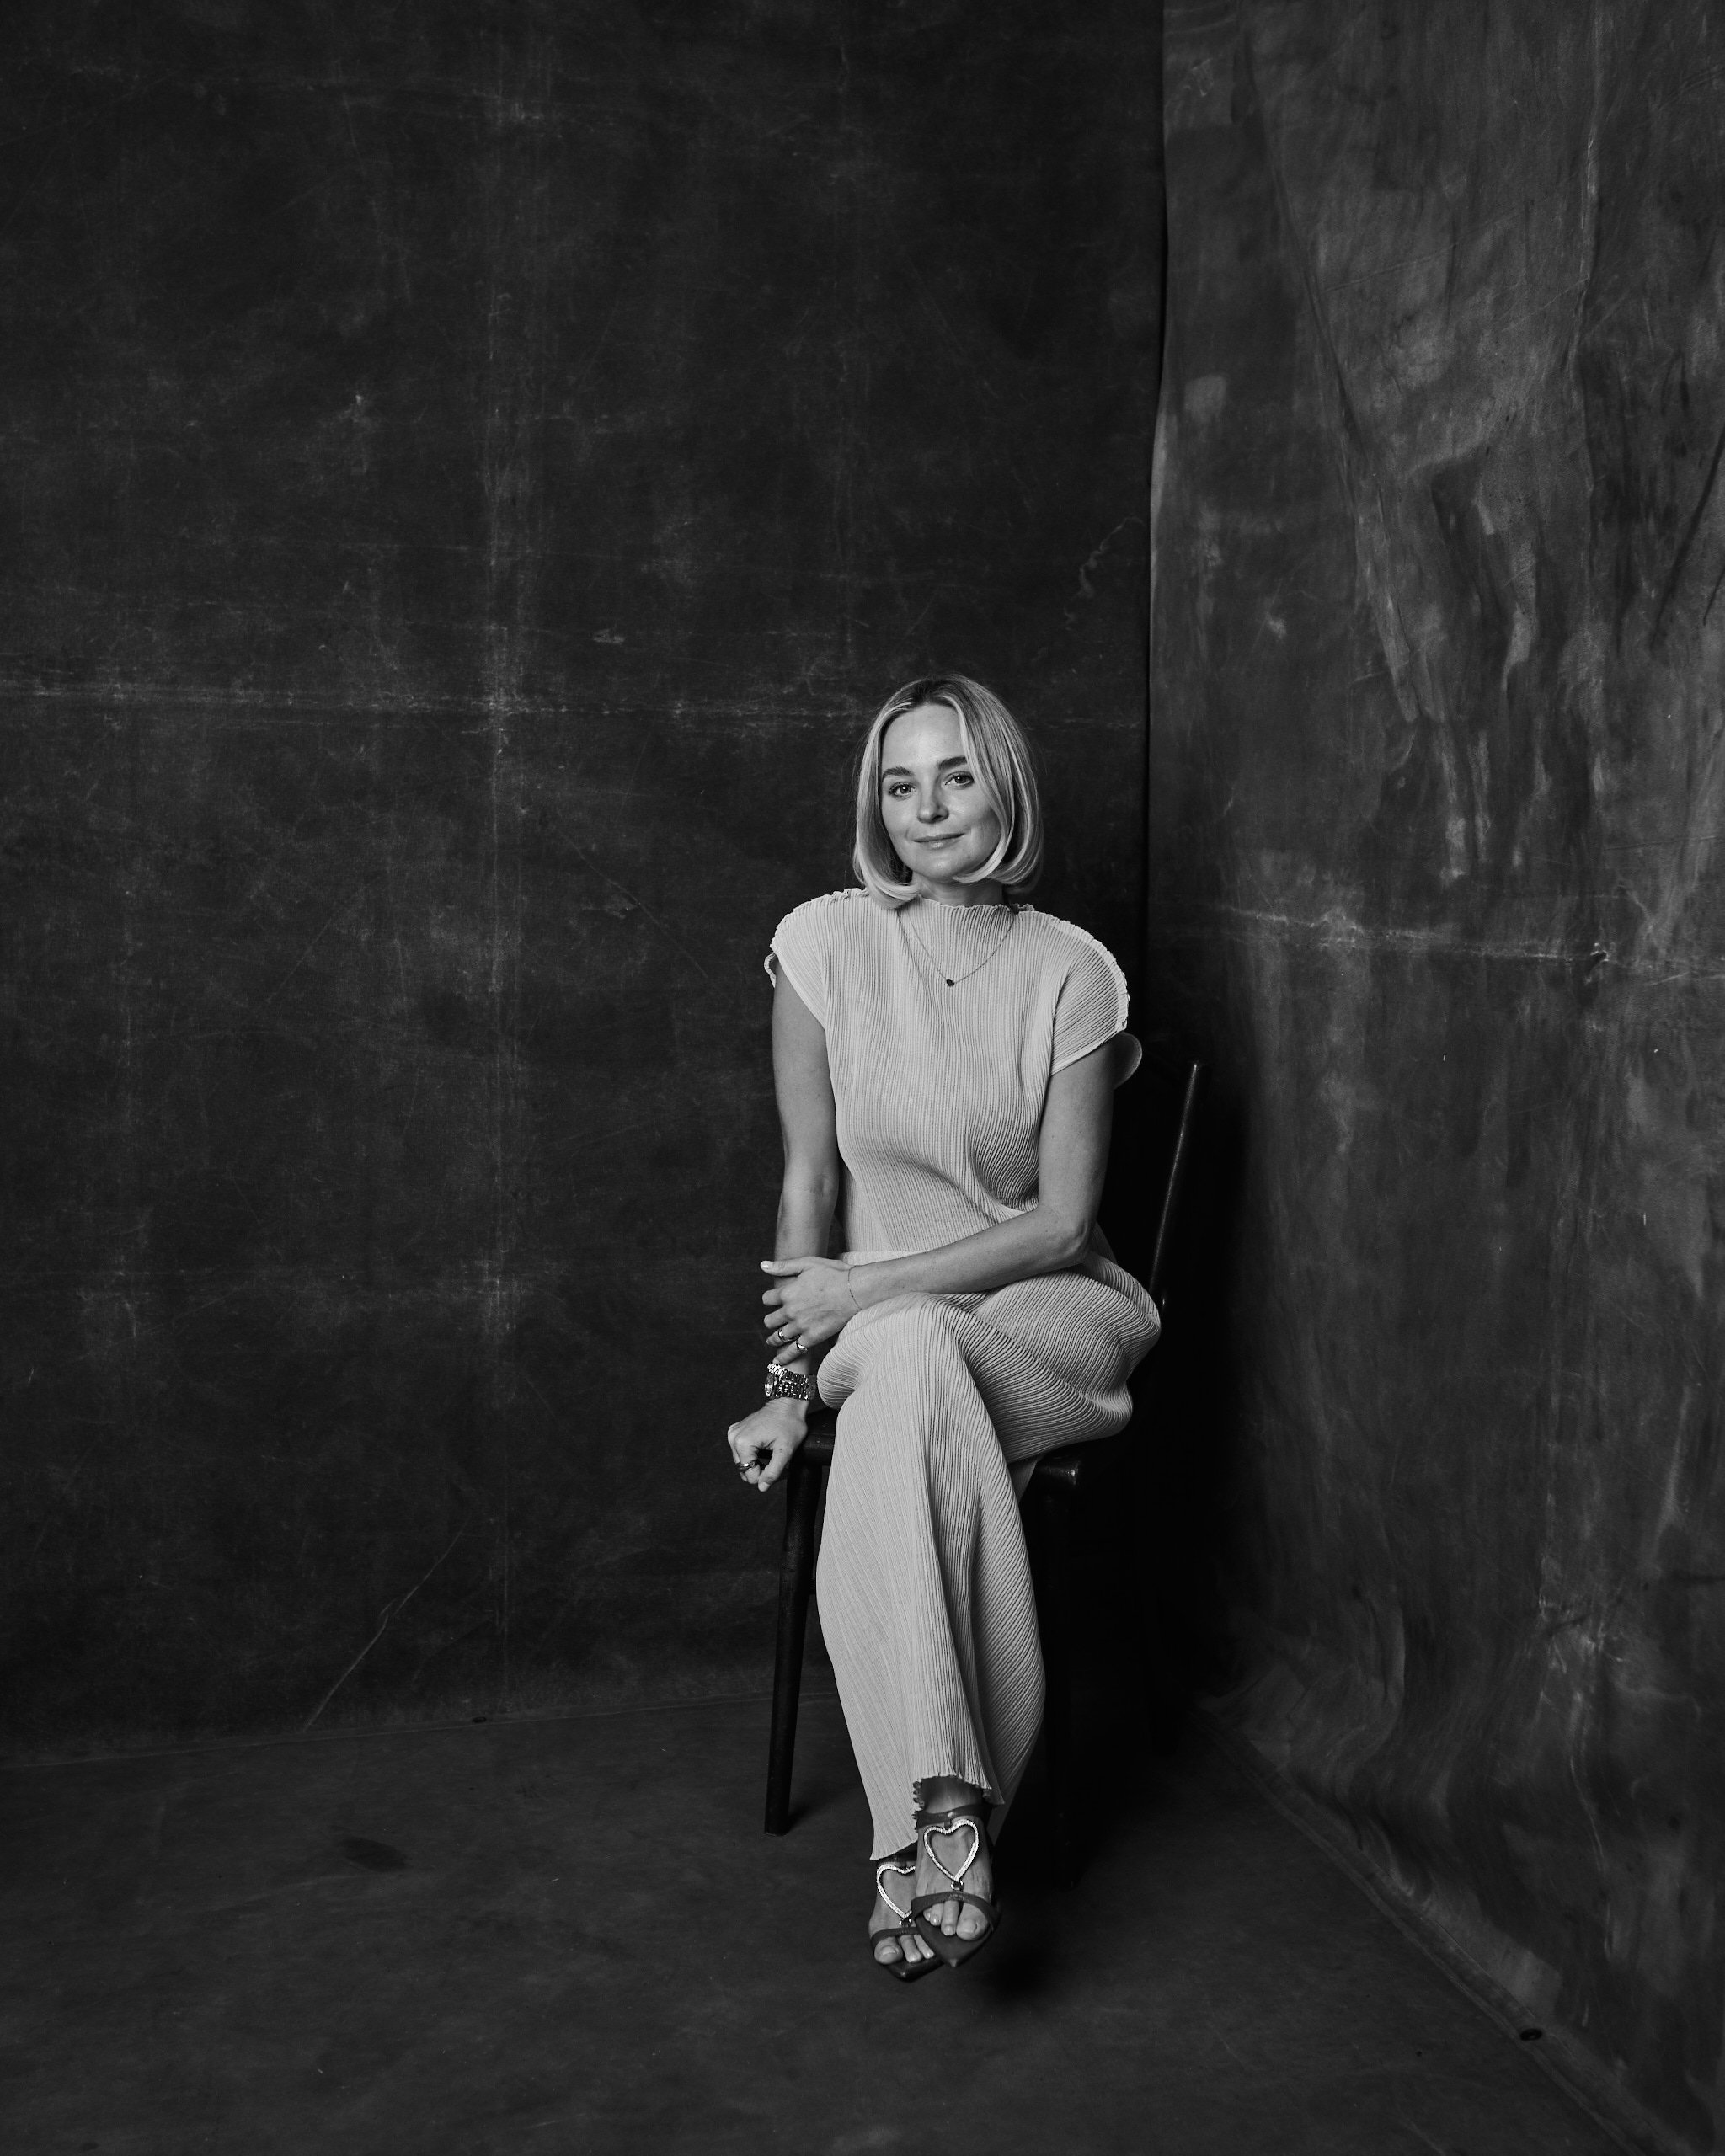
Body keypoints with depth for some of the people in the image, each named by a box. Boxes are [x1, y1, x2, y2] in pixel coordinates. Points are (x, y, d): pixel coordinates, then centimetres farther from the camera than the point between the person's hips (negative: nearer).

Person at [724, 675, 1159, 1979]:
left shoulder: (1071, 973, -7)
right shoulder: (827, 945, -3)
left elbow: (1062, 1223, -9)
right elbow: (809, 1177, -2)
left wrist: (867, 1289, -17)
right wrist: (788, 1382, -7)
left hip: (1053, 1316, -1)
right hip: (885, 1336, 1)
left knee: (901, 1355, -35)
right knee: (905, 1363, -36)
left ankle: (923, 1832, -31)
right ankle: (950, 1817, -33)